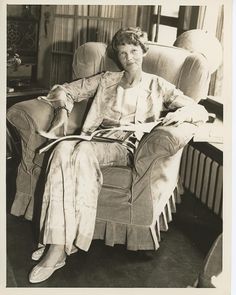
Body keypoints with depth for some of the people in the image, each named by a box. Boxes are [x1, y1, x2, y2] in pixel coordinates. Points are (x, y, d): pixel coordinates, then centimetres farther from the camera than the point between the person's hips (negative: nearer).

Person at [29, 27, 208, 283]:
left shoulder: (158, 86, 20)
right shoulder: (106, 80, 26)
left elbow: (201, 111, 13)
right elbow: (64, 90, 25)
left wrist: (182, 113, -12)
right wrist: (63, 110, 1)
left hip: (127, 147, -3)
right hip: (97, 139, 3)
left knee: (84, 151, -36)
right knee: (63, 149, -33)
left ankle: (60, 246, -32)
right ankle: (57, 243, -34)